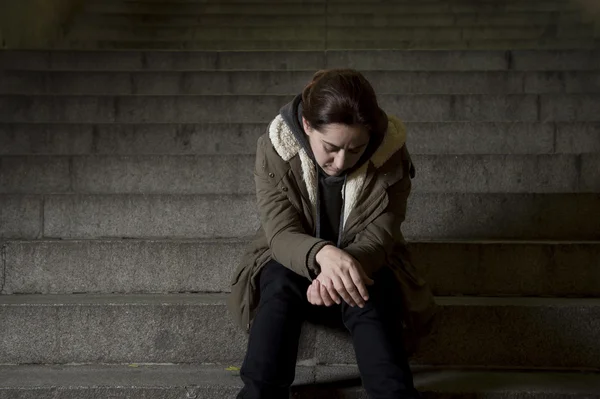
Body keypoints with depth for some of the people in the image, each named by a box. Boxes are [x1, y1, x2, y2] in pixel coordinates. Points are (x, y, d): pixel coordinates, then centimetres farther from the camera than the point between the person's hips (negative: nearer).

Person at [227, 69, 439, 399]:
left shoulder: (390, 152, -20)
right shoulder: (274, 147, -21)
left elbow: (379, 236, -19)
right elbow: (280, 233, -25)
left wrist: (349, 262, -44)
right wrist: (322, 253, -49)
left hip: (364, 262, 0)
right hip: (292, 262, 0)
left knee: (370, 297, -33)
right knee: (279, 285, -34)